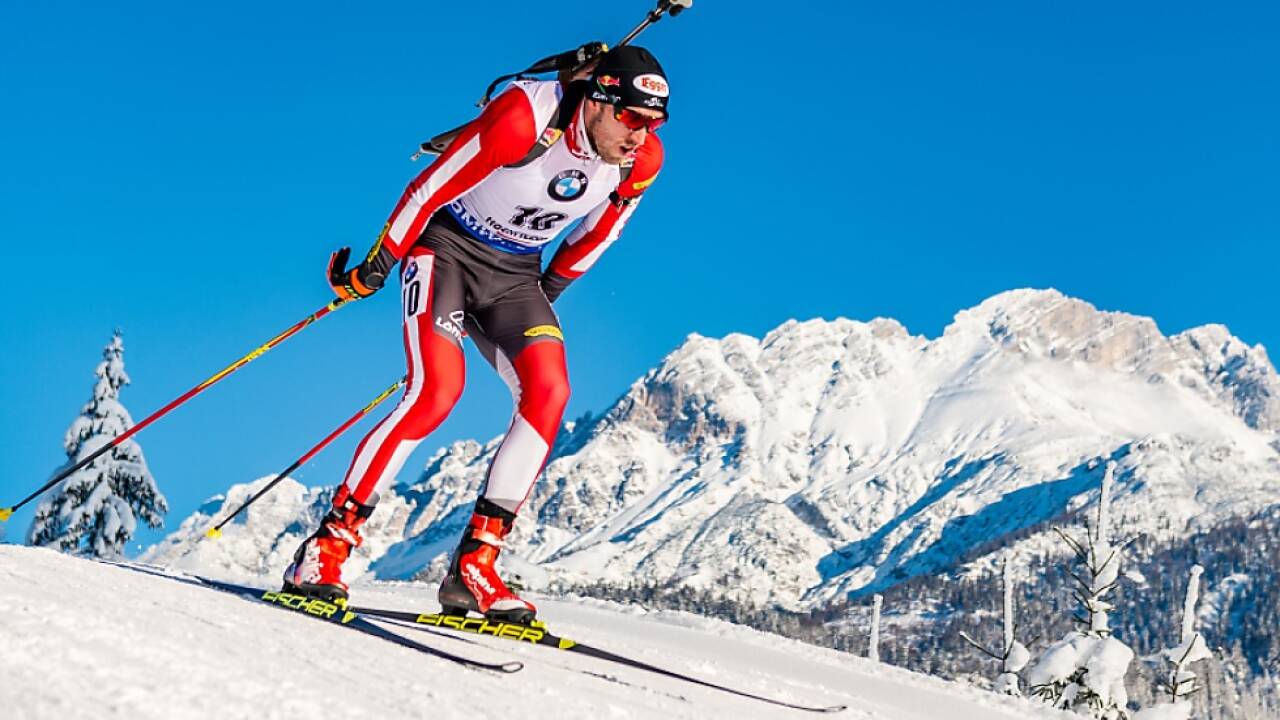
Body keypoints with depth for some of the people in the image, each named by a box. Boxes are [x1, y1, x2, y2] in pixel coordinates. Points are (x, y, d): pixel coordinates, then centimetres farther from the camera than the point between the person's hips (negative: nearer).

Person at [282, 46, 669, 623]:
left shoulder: (641, 161, -11)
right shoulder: (527, 116, -28)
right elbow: (431, 187, -19)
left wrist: (549, 291, 17)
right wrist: (377, 266, -10)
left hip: (515, 275, 5)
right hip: (446, 249, -5)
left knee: (548, 393, -19)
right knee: (437, 389, -24)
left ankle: (474, 564, -14)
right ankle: (327, 546, -15)